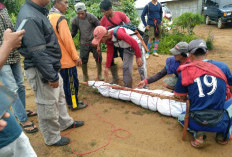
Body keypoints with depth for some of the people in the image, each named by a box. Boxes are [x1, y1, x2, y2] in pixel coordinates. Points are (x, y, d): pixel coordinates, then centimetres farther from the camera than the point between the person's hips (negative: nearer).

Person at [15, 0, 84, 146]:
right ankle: (52, 138, 28)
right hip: (41, 71, -10)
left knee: (59, 97, 25)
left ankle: (65, 122, 47)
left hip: (51, 67, 10)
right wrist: (51, 77, -20)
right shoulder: (29, 17, -24)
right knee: (48, 105, 7)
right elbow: (38, 53, -26)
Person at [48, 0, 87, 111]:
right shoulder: (60, 18, -18)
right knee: (72, 82, 5)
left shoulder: (49, 17, 9)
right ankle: (74, 104, 17)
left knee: (65, 81, 19)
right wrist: (76, 57, -14)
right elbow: (67, 40, -21)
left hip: (58, 59, 9)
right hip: (66, 59, -9)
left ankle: (70, 102, 32)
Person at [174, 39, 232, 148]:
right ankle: (223, 134, 19)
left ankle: (198, 133, 4)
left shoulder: (185, 72, -5)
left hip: (196, 123, 0)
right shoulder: (222, 66, -1)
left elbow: (180, 96, 5)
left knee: (181, 117, 34)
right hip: (220, 124, 1)